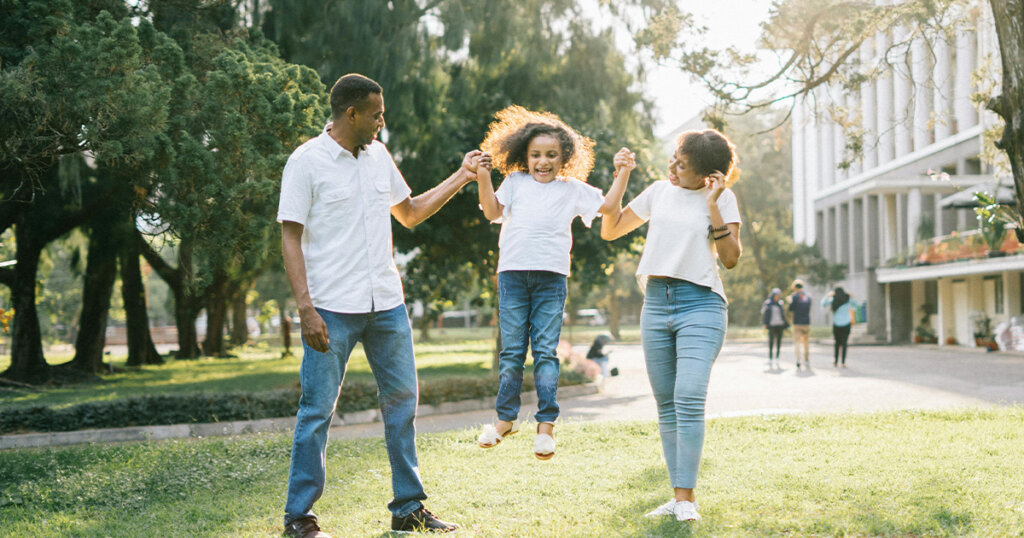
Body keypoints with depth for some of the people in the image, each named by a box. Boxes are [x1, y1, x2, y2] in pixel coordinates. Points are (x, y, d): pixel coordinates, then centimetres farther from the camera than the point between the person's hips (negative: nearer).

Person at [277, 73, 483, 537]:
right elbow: (290, 238, -9)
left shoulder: (379, 156, 12)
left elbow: (409, 213, 24)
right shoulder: (307, 162, -6)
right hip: (332, 308, -6)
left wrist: (460, 178, 18)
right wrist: (305, 309, -17)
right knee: (317, 409, -2)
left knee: (402, 401, 9)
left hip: (386, 304, 6)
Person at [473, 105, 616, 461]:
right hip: (512, 272, 1)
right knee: (511, 351, 5)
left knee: (545, 351, -3)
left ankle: (546, 425, 0)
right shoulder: (515, 182, 14)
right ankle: (506, 418, 17)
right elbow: (492, 212, 3)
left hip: (551, 276, -1)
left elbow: (610, 208, 11)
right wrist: (483, 178, -8)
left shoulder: (572, 189, 12)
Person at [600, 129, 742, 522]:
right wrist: (621, 177, 10)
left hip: (700, 303, -5)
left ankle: (687, 498, -15)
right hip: (656, 303, 5)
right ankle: (677, 495, 10)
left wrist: (713, 206, -12)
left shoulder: (722, 198, 2)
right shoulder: (659, 192, 13)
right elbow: (610, 230, 18)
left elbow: (731, 258, -6)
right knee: (666, 405, 5)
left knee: (689, 399, -18)